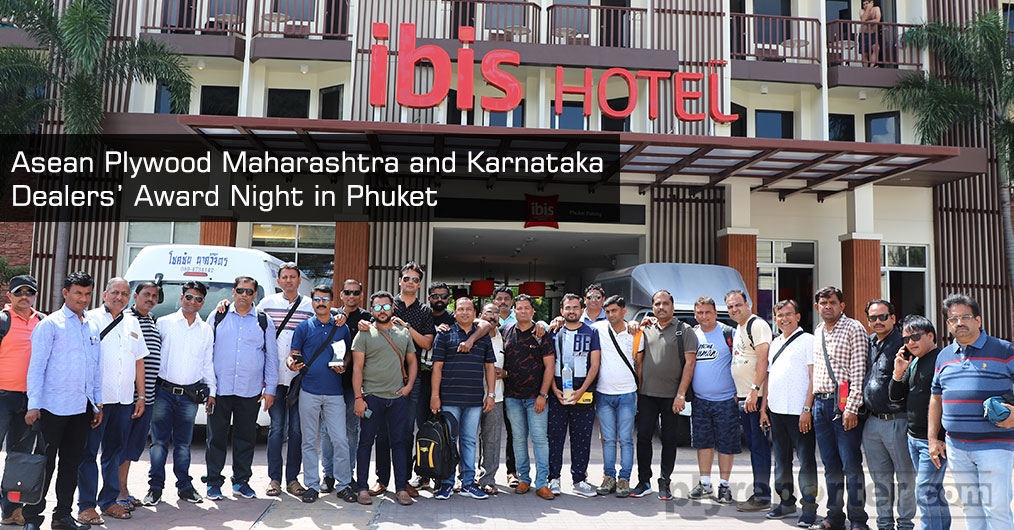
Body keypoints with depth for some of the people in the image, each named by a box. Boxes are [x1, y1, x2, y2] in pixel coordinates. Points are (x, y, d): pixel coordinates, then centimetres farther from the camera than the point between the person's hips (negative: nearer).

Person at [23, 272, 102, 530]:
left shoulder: (93, 327, 14)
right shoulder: (50, 324, -4)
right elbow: (36, 366, -7)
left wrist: (98, 403, 15)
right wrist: (34, 404, -13)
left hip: (83, 408, 5)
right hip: (54, 407, -5)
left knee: (72, 463, 12)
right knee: (45, 463, 0)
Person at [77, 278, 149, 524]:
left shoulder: (132, 323, 15)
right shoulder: (91, 319, -1)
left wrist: (141, 396, 13)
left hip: (124, 400, 5)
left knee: (115, 451, 11)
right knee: (89, 452, 1)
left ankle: (109, 501, 20)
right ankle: (86, 506, 8)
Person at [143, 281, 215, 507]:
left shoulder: (206, 330, 12)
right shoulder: (164, 323, 3)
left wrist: (211, 392, 11)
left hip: (190, 395, 2)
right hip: (164, 391, -2)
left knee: (183, 443, 8)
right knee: (159, 441, 0)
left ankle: (184, 486, 17)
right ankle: (155, 487, 11)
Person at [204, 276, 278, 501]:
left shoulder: (264, 322, 7)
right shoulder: (218, 317, 7)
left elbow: (271, 358, 8)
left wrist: (270, 389, 3)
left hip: (250, 391, 1)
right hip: (220, 388, 0)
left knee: (246, 437, 8)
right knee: (217, 436, 4)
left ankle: (241, 481, 21)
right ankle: (214, 482, 16)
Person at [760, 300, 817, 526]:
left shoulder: (808, 340, -4)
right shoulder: (775, 343, 17)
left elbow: (814, 378, -9)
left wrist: (806, 409, -16)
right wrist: (764, 407, 14)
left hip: (799, 413, -7)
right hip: (776, 411, 7)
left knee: (806, 460, 0)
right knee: (781, 459, 13)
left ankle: (809, 507, 8)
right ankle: (786, 502, 25)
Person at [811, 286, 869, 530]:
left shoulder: (854, 329, -5)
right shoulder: (817, 332, 16)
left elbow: (858, 372, -12)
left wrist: (852, 407, -18)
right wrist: (812, 404, 15)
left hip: (843, 404, -7)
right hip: (820, 404, 7)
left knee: (851, 464, -3)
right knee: (830, 464, 12)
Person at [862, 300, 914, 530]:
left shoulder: (902, 343, -9)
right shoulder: (868, 343, 12)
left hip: (896, 421, -6)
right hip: (872, 422, 6)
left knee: (905, 477, 7)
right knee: (880, 478, 15)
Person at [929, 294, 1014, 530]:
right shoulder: (944, 356, 13)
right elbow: (936, 397, 18)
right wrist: (932, 438, 13)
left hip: (995, 445, -5)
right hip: (955, 447, 5)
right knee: (970, 507, 13)